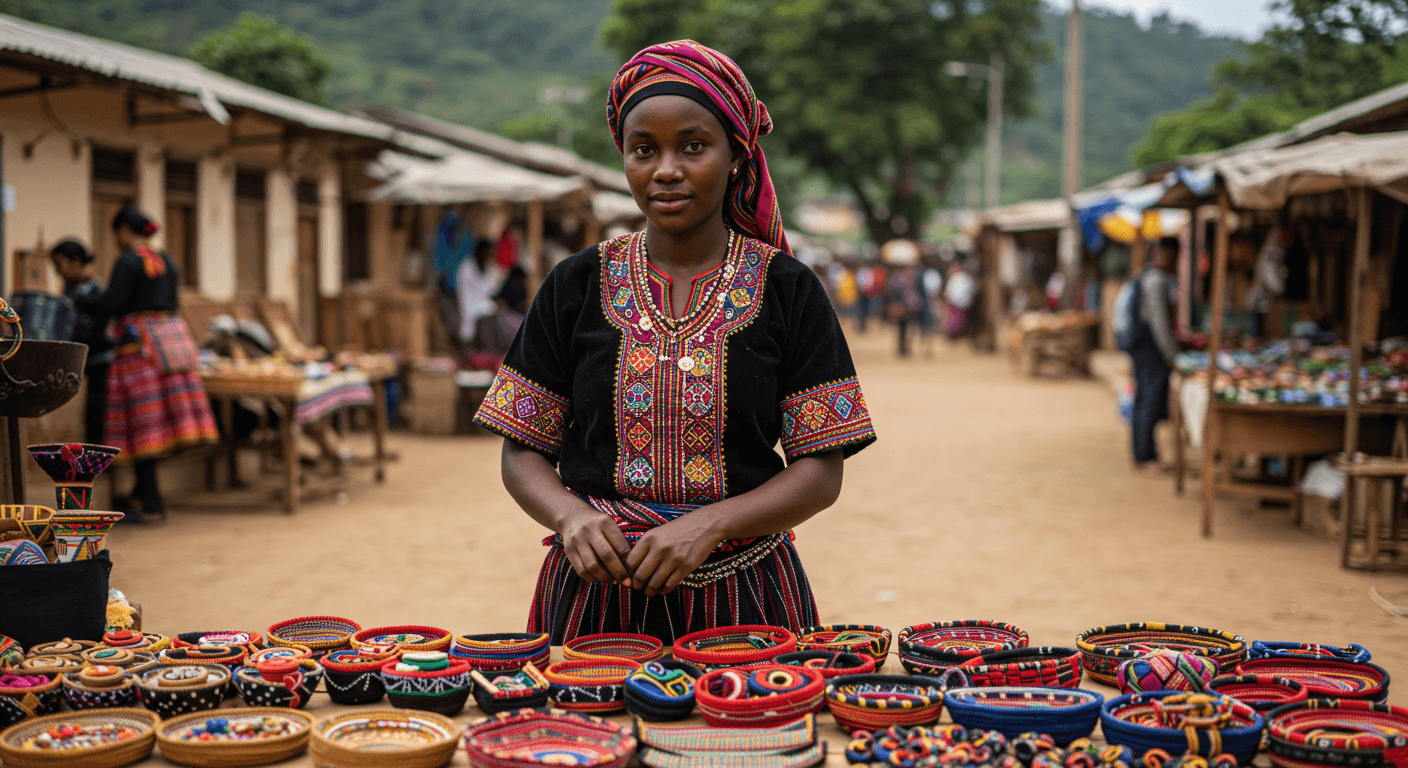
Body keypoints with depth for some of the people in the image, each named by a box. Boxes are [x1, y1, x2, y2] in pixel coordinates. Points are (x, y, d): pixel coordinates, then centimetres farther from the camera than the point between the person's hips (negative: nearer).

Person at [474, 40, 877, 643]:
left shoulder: (786, 288, 0)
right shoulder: (577, 286, 5)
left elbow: (821, 472, -3)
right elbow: (523, 453, 7)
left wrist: (709, 525, -18)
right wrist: (569, 514, -15)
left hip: (741, 594, -1)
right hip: (597, 595, 1)